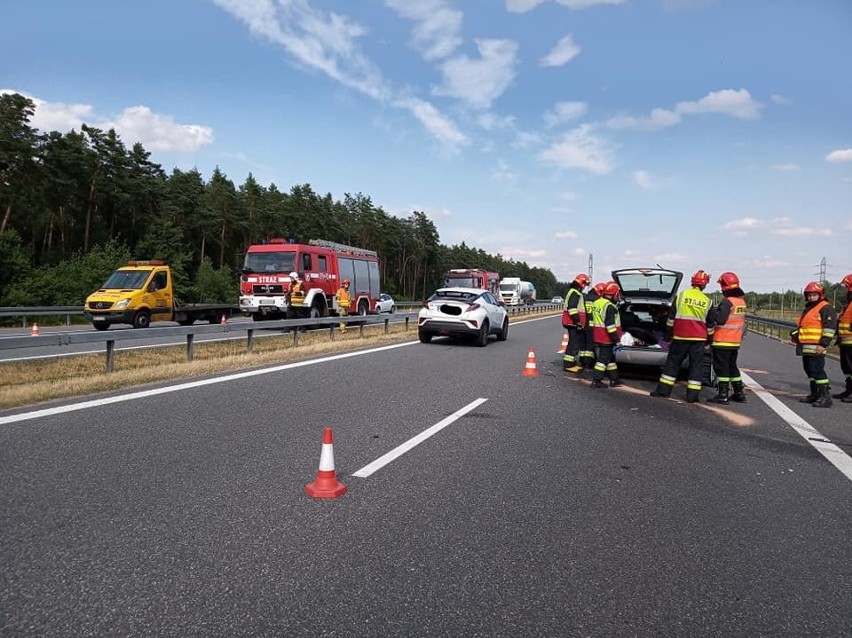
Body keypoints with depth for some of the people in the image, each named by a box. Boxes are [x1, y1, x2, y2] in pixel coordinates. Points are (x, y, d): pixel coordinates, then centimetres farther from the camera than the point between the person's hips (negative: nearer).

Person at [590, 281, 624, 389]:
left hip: (598, 337, 9)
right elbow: (610, 324, -23)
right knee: (603, 359, -2)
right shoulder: (609, 306, -19)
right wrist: (616, 339, -18)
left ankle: (614, 379, 25)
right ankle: (596, 381, 1)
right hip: (607, 339, -9)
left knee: (611, 358, 17)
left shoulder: (596, 303, 10)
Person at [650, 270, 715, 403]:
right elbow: (710, 324, 9)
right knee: (695, 365, 5)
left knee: (672, 362, 7)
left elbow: (671, 317, -1)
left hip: (680, 337, -1)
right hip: (699, 338, 1)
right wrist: (709, 340, 19)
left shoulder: (681, 296, -2)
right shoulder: (707, 301, 3)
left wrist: (668, 334, 7)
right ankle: (693, 395, 5)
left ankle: (663, 389, 7)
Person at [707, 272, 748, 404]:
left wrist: (713, 311, -8)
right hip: (735, 340, 8)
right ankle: (739, 393, 24)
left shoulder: (727, 302, -17)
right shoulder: (741, 301, 10)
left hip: (723, 341, -8)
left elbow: (720, 319, -22)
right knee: (732, 366, 19)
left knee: (721, 367, -3)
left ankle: (722, 395, -4)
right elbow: (742, 321, 16)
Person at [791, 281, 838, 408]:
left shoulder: (826, 308, -7)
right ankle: (815, 394, 24)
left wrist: (823, 344, -20)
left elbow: (830, 327, -15)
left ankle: (825, 397, -8)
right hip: (805, 347, 10)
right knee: (809, 370, 14)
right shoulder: (808, 309, 22)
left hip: (816, 348, -10)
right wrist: (795, 335, 18)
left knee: (817, 371, -12)